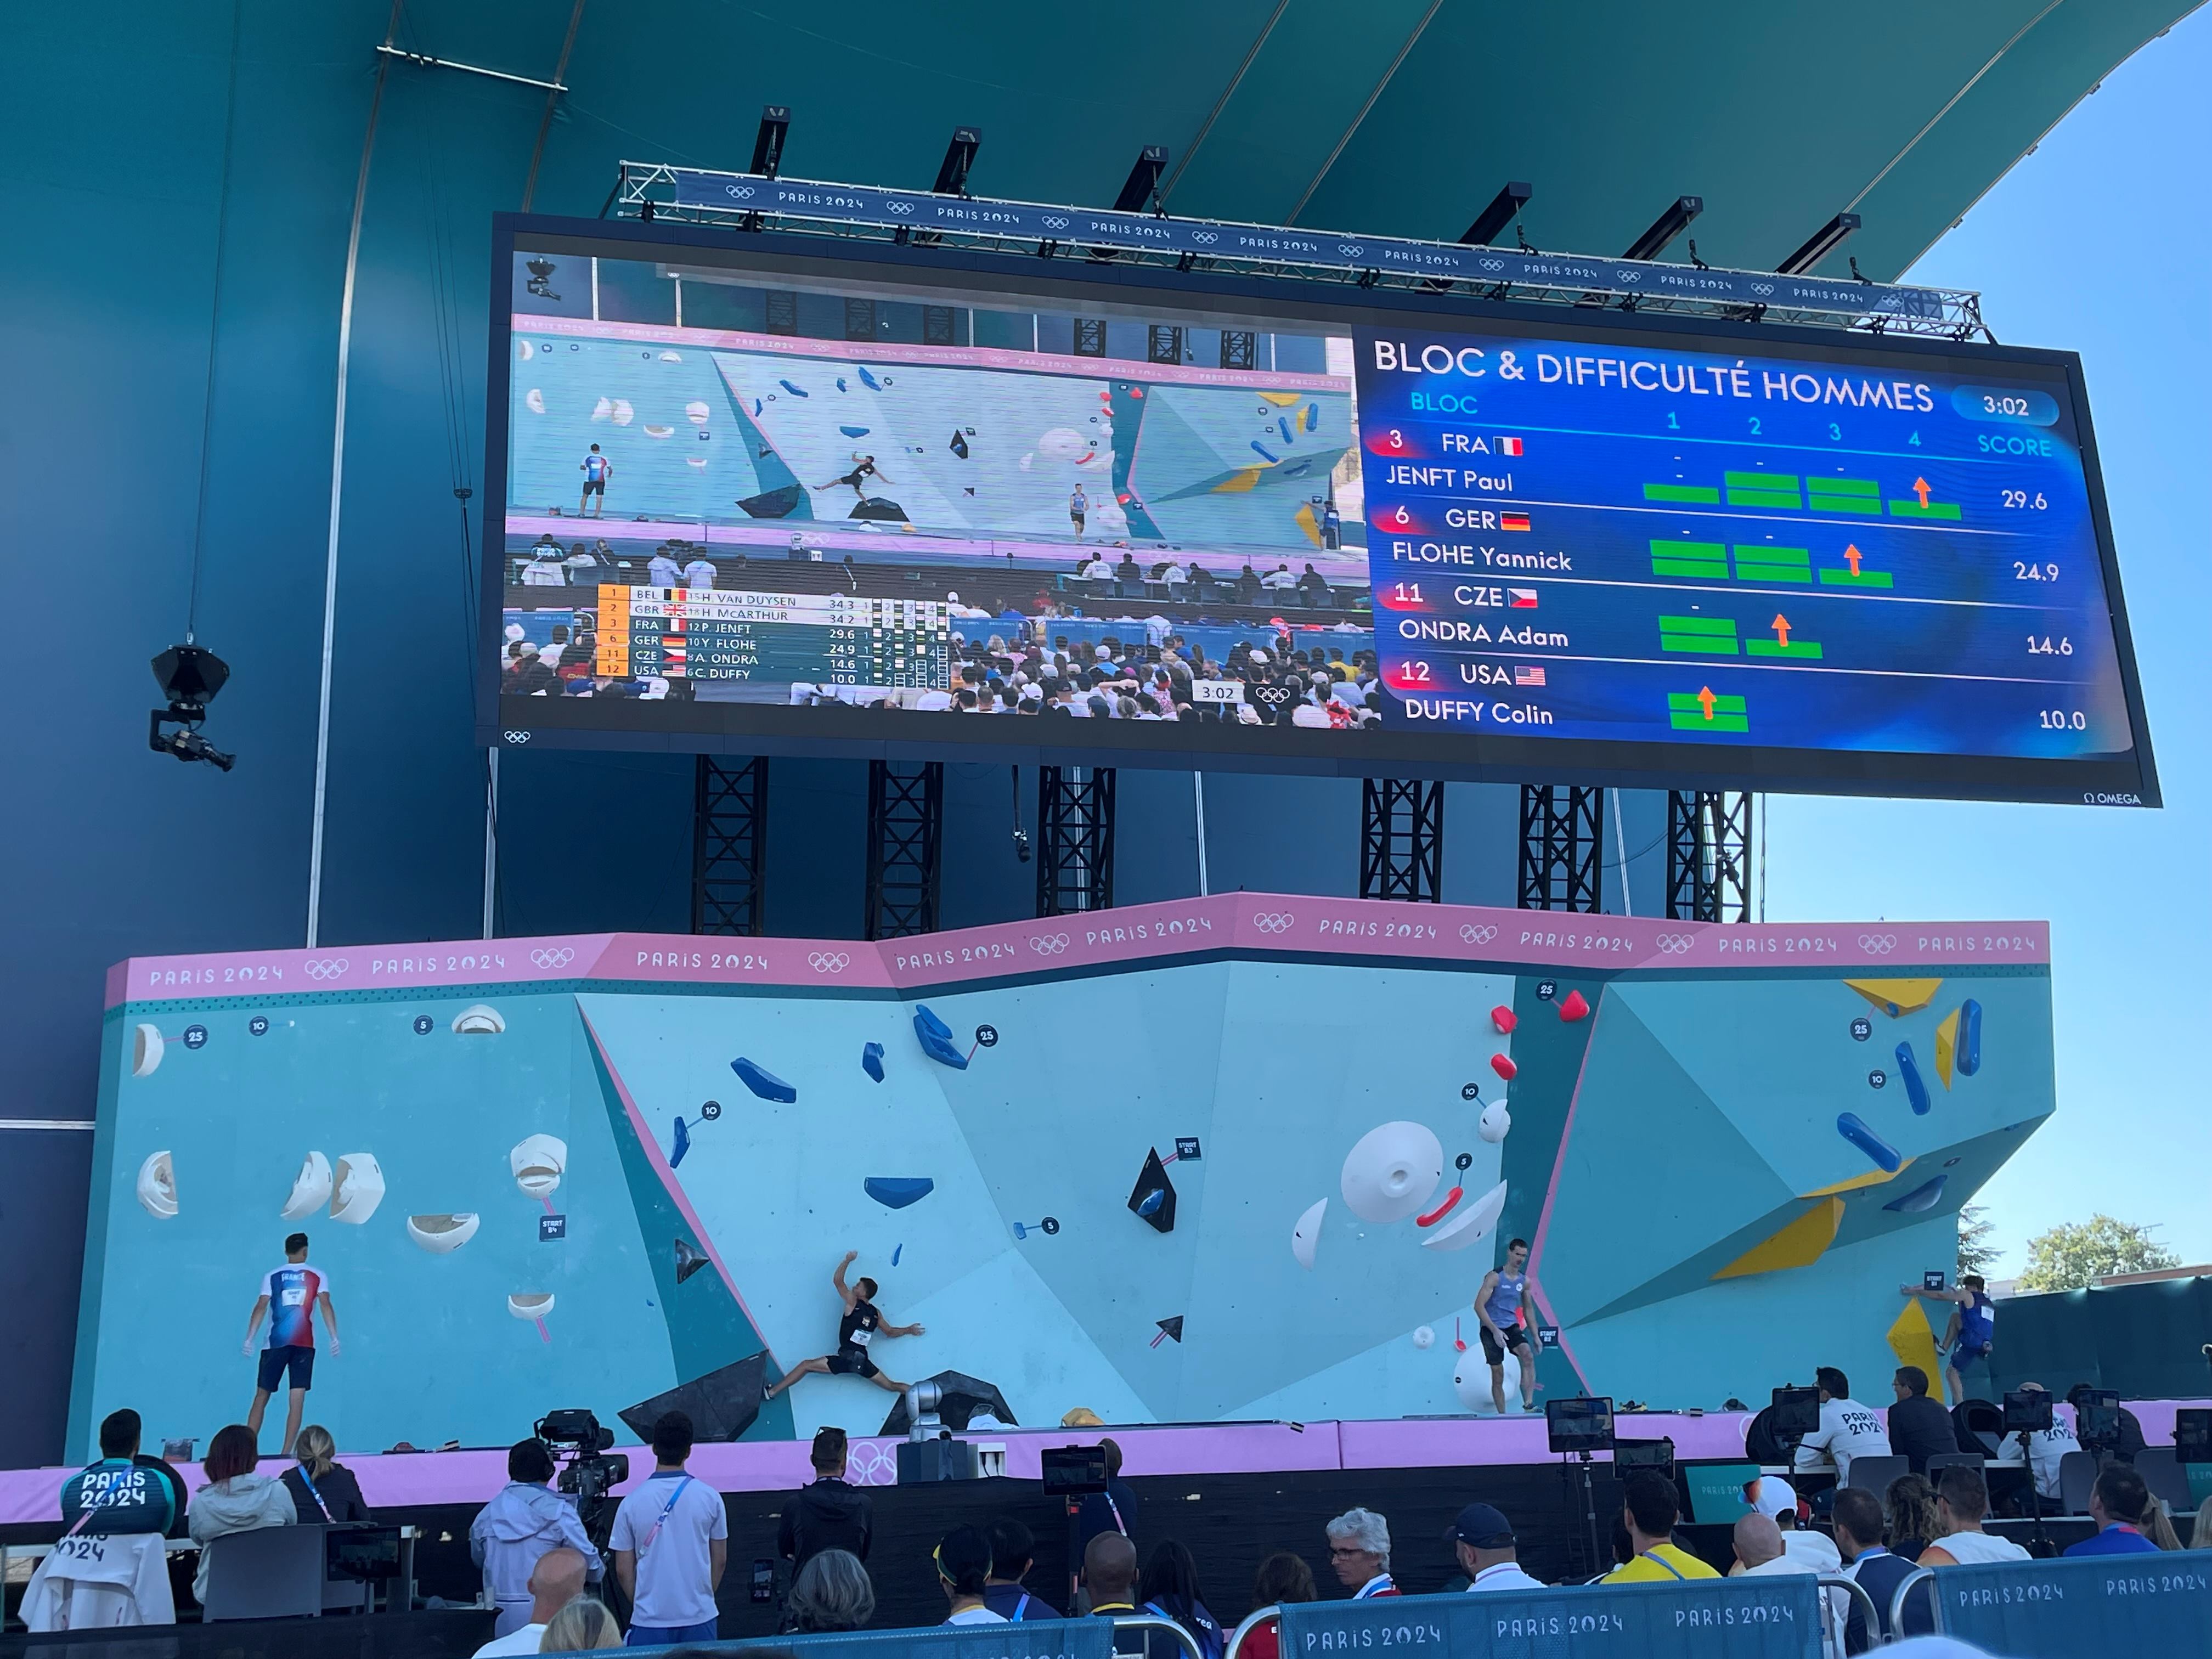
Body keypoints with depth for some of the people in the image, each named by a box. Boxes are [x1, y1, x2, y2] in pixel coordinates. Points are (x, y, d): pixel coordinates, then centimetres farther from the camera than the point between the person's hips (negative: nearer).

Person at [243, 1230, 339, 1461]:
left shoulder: (272, 1276, 6)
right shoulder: (317, 1276, 4)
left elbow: (261, 1308, -1)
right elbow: (325, 1306, -5)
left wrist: (249, 1339, -1)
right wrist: (334, 1338, -6)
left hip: (275, 1344, 1)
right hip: (304, 1344, -1)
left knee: (262, 1396, 9)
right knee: (297, 1399, -2)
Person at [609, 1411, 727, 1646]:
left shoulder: (631, 1503, -4)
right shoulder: (709, 1498, -3)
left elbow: (623, 1570, 1)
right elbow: (720, 1561, 6)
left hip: (649, 1621, 0)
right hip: (699, 1618, 1)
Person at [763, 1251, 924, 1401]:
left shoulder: (853, 1302, -2)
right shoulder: (876, 1313, 14)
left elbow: (837, 1280, -4)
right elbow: (890, 1332, 24)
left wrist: (848, 1260, 8)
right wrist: (909, 1330, 40)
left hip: (846, 1359, -6)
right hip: (863, 1361, 6)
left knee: (806, 1365, 0)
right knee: (892, 1386, 17)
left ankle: (771, 1393, -4)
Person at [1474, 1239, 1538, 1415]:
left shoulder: (1525, 1281, 7)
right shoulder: (1495, 1277, -10)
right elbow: (1479, 1306, -14)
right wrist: (1495, 1330, -20)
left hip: (1512, 1327, 4)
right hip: (1492, 1329, -4)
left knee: (1528, 1355, -25)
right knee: (1498, 1375, 0)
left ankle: (1529, 1403, -28)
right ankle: (1502, 1415, 9)